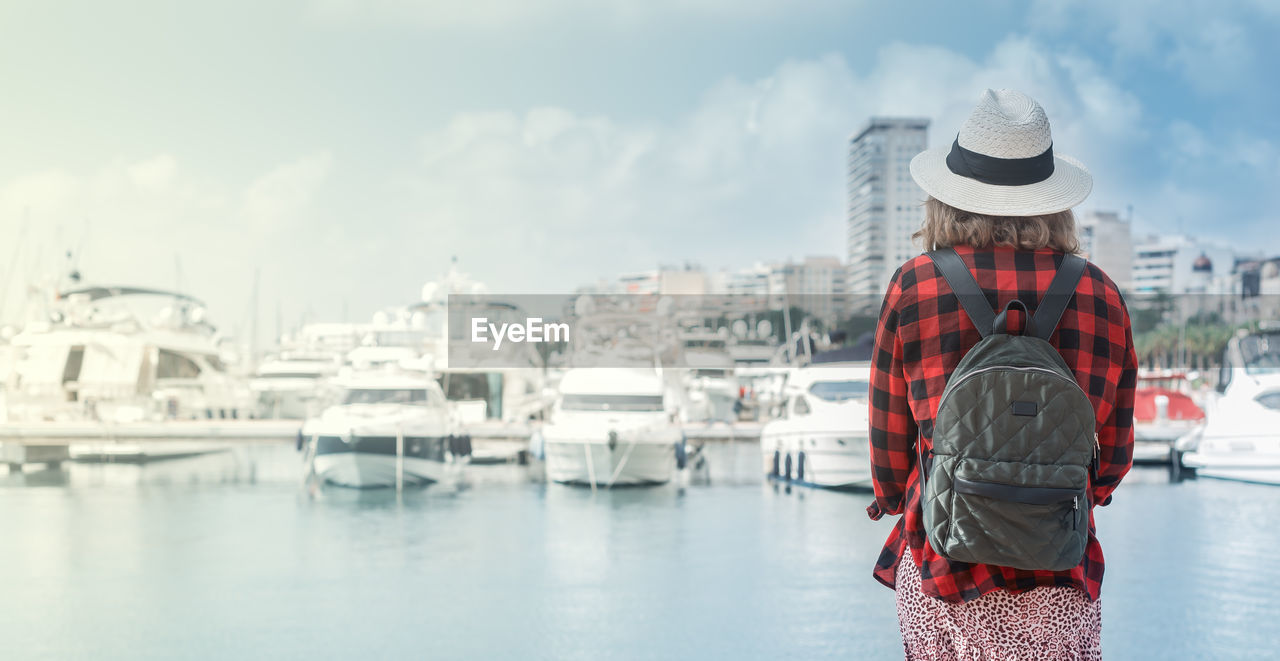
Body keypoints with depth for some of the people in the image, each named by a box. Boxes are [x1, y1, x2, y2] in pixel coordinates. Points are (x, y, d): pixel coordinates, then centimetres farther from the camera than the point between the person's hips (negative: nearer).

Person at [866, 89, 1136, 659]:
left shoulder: (913, 287, -5)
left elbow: (889, 436, 4)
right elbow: (1115, 450, 8)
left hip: (940, 561, -1)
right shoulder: (1101, 295, 0)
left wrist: (894, 500, 23)